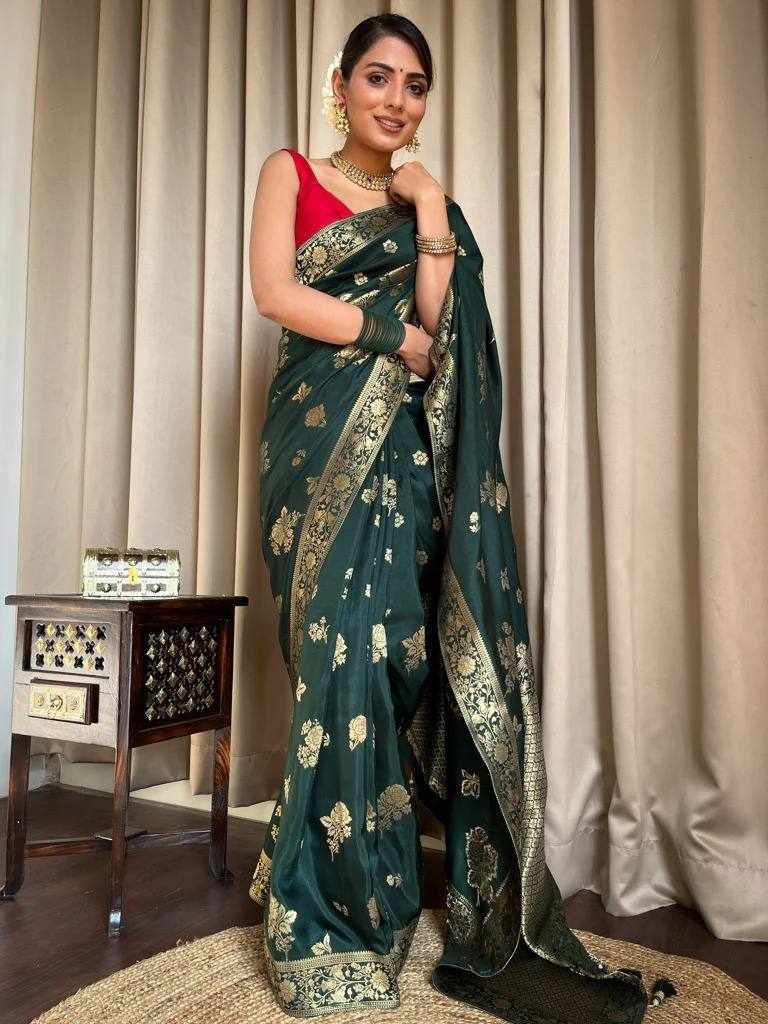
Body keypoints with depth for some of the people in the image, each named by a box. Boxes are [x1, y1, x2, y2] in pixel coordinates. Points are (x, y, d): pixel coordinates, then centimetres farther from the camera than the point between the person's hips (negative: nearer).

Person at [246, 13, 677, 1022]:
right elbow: (276, 291, -3)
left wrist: (429, 209, 0)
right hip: (323, 437, -2)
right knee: (346, 647, -11)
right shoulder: (291, 172, 15)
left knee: (404, 648, -8)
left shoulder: (430, 201, 21)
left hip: (406, 446, 3)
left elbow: (438, 322, 4)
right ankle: (327, 923, 2)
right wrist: (394, 338, -3)